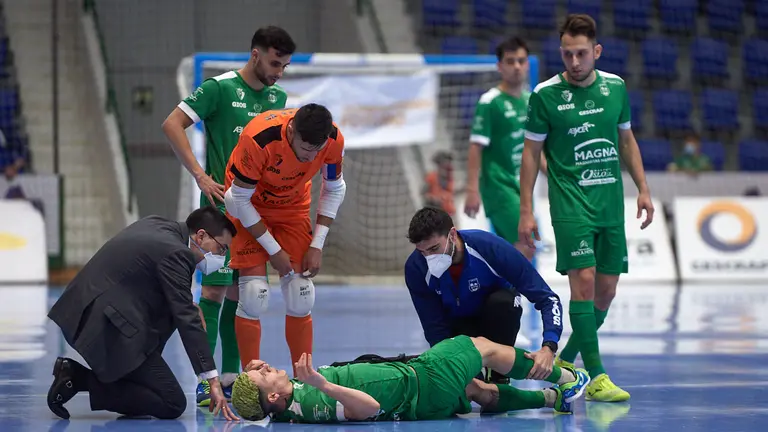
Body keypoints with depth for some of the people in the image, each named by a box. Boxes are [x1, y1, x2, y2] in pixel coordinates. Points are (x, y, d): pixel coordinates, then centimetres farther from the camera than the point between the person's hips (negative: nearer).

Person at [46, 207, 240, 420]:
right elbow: (186, 320, -17)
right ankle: (80, 378, -8)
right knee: (173, 405, -5)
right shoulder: (173, 252, -13)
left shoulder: (156, 225, 13)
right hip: (108, 328, -10)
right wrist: (213, 381, -17)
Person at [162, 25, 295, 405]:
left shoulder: (277, 97, 12)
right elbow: (172, 124, -11)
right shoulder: (219, 88, -8)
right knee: (215, 288, -11)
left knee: (240, 293, 9)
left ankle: (231, 377, 15)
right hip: (221, 204, -7)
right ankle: (205, 379, -11)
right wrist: (200, 175, -16)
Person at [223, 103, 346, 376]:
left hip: (293, 208, 4)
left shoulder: (333, 140, -24)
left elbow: (334, 190, -4)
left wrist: (317, 246, -9)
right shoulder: (258, 140, -37)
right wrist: (273, 251, -19)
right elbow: (239, 199, -24)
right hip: (250, 207, -3)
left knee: (301, 296, -3)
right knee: (254, 295, -14)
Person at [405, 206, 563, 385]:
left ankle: (499, 380, -14)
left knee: (502, 301, -35)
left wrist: (548, 348, -45)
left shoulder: (490, 247, -33)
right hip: (457, 324, 1)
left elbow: (548, 298, -31)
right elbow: (434, 329, -21)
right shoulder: (415, 268, -27)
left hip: (496, 315, 0)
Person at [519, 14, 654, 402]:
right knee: (584, 281, -15)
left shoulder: (615, 87, 5)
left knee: (606, 289, 6)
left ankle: (566, 360, 25)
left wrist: (643, 189, 13)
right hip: (570, 204, -5)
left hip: (611, 203, 5)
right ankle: (596, 378, -14)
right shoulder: (545, 95, -7)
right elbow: (531, 152, -1)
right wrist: (526, 210, -5)